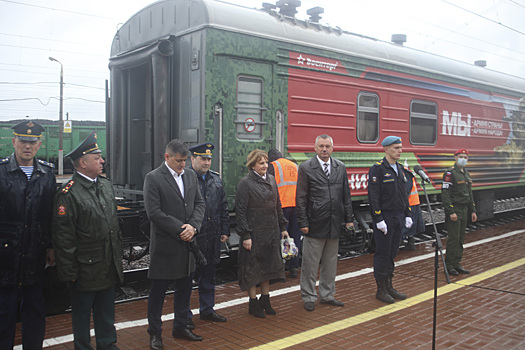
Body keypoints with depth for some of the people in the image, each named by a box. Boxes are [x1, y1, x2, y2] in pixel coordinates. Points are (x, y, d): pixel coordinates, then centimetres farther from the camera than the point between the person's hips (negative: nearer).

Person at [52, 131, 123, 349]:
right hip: (85, 269, -6)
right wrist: (70, 272, -14)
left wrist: (118, 254, 16)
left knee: (106, 312, 19)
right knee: (82, 313, 12)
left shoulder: (106, 185, 9)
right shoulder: (68, 193, -16)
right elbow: (63, 236, -15)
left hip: (109, 266, 7)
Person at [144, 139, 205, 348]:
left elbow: (199, 204, 9)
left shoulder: (190, 176, 8)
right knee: (158, 290, 6)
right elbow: (154, 212, -16)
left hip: (187, 244, 6)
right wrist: (180, 229, -16)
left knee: (184, 288, 16)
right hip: (164, 245, -6)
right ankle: (155, 333, 21)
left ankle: (180, 327, 32)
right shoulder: (153, 178, -11)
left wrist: (193, 226, -9)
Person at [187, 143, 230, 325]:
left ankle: (207, 309, 30)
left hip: (212, 237, 6)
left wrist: (225, 231, 11)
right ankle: (185, 315, 16)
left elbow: (224, 207, 16)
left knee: (209, 274, 16)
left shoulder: (215, 179, 12)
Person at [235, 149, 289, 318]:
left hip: (271, 231, 7)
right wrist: (245, 235, -17)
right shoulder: (245, 183, -10)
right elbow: (240, 211, -13)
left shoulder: (271, 180, 10)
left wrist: (282, 227, 13)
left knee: (269, 265, 13)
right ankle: (253, 303, 16)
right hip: (254, 233, -6)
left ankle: (265, 300, 27)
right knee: (252, 268, 3)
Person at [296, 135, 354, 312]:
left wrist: (349, 219, 8)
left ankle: (327, 295, 28)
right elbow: (301, 198, -5)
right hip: (314, 224, -4)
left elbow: (346, 195, 12)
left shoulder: (340, 167, 8)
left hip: (334, 224, 4)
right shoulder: (306, 168, -4)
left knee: (330, 262, 14)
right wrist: (303, 223, -9)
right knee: (310, 263, 3)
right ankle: (309, 297, 17)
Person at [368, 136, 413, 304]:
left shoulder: (399, 168, 13)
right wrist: (378, 219, -19)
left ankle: (389, 287, 24)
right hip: (384, 218, -8)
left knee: (392, 252, 13)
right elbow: (373, 196, -16)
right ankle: (381, 290, 11)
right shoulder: (377, 169, -12)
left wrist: (407, 215, 13)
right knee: (383, 253, 0)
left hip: (398, 219, 8)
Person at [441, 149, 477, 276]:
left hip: (464, 210, 8)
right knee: (453, 238, -6)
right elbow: (445, 193, -16)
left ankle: (457, 264, 18)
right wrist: (451, 212, -21)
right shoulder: (450, 173, -11)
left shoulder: (466, 174, 16)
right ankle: (449, 265, 4)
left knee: (460, 239, 11)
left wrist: (473, 211, 16)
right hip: (454, 210, -8)